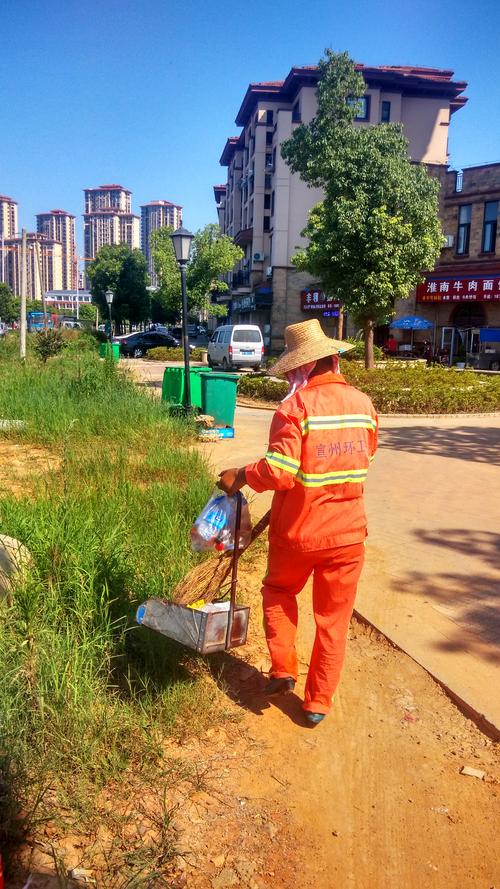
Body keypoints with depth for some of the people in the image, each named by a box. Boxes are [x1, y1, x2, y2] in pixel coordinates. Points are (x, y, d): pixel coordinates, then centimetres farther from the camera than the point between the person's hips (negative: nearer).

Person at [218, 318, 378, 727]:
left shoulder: (296, 406, -18)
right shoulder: (364, 404, -1)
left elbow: (280, 472, -25)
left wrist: (242, 476, -8)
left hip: (297, 532, -3)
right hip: (348, 532, 4)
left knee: (278, 592, 27)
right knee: (333, 620, 15)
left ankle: (283, 670, 22)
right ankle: (318, 702, 26)